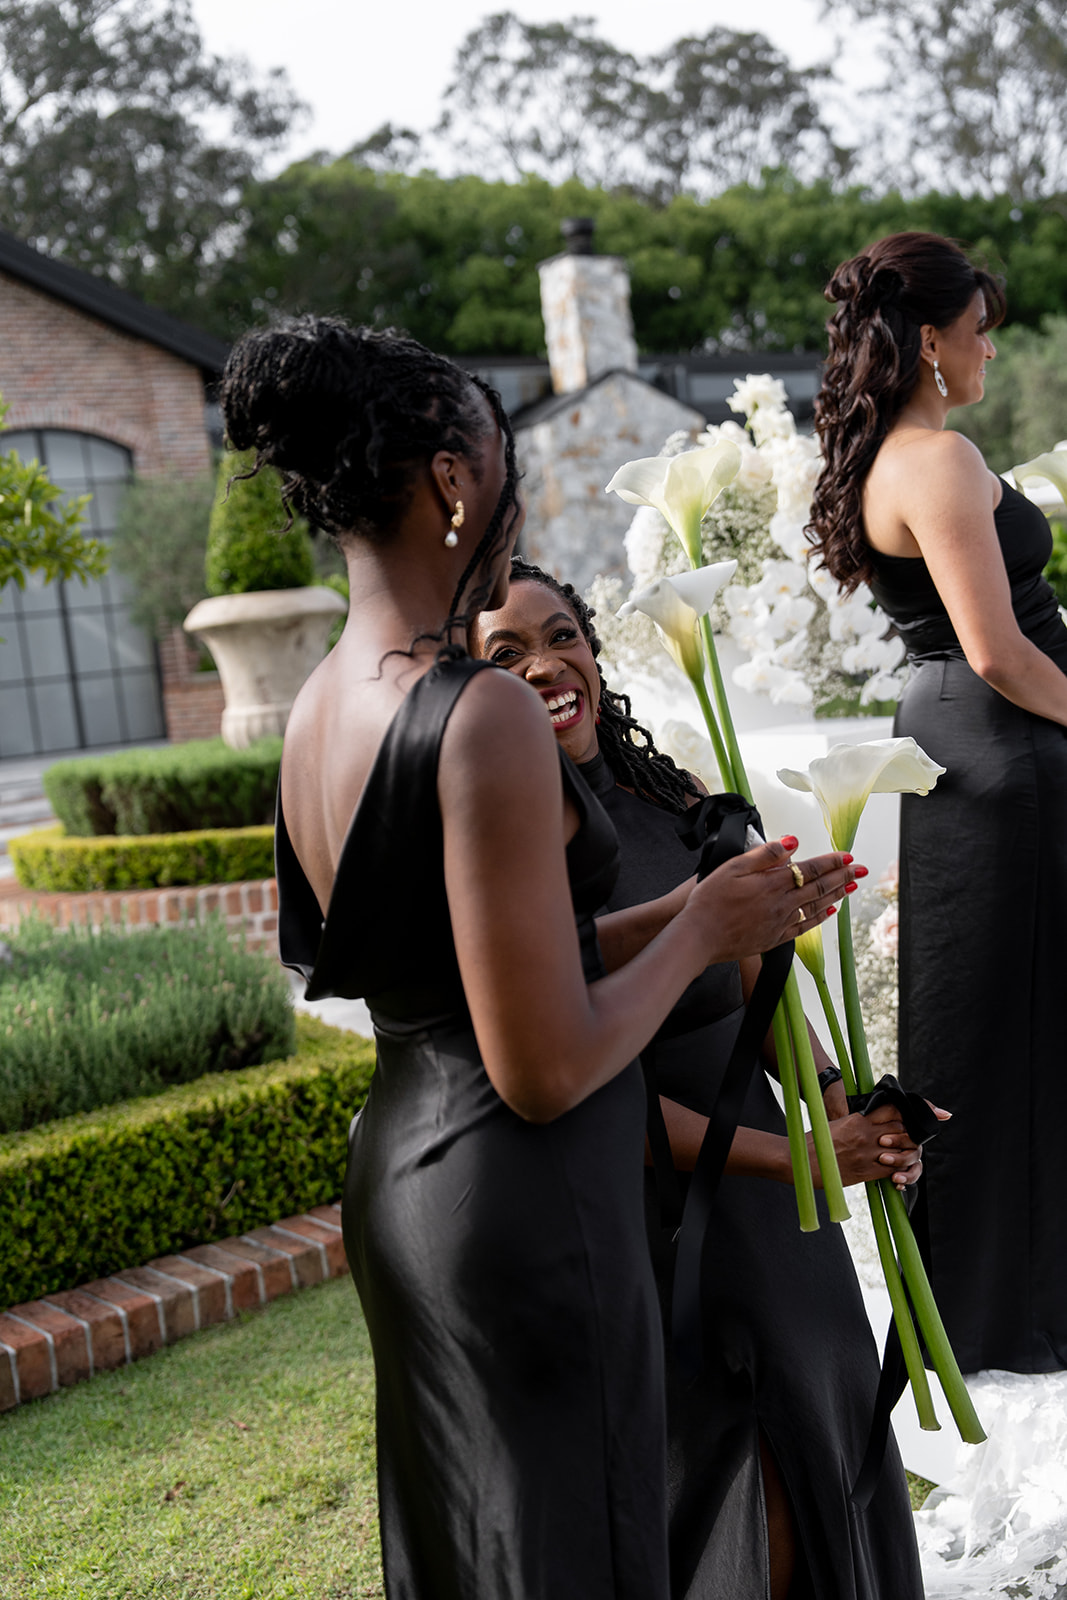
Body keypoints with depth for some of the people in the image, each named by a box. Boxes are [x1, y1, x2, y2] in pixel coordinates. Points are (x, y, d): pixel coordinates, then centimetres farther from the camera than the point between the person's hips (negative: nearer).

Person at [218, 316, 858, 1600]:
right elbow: (547, 1071, -23)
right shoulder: (485, 716, -24)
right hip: (523, 1203, -9)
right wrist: (704, 930, -8)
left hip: (401, 1169, 9)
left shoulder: (319, 706, 4)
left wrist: (699, 908, 11)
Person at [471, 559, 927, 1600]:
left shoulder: (672, 799, 4)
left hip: (757, 1181, 6)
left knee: (823, 1446, 17)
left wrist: (846, 1109, -13)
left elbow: (755, 983, 5)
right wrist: (800, 1159, -17)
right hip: (640, 1199, -6)